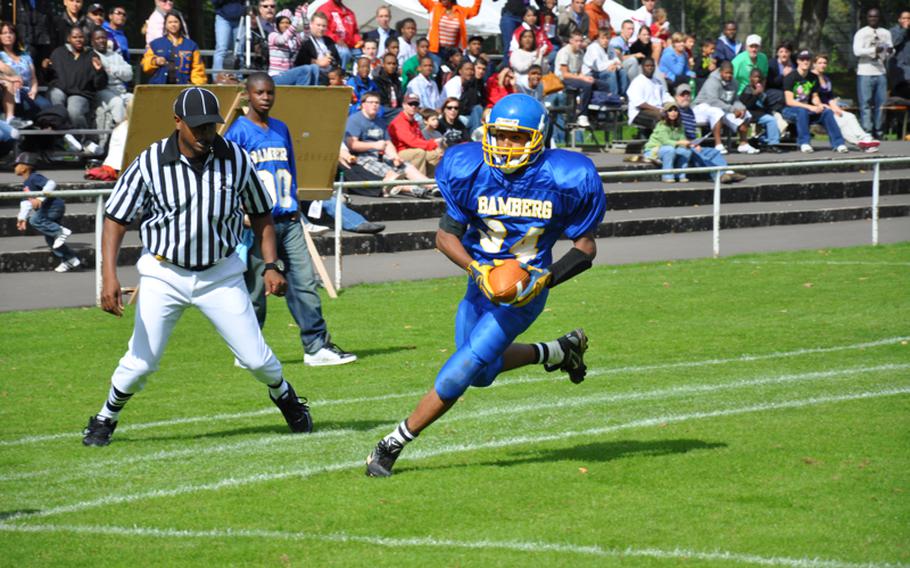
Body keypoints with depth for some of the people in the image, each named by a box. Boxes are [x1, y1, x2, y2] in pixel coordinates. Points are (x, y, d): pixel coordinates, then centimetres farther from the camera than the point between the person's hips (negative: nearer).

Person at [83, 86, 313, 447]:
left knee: (255, 359, 2)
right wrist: (109, 276, -22)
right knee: (141, 363, -6)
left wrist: (271, 265, -2)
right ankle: (105, 418, 21)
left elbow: (260, 214, 7)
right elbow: (115, 218, -11)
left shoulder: (236, 159, -8)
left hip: (220, 275, 2)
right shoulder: (149, 163, -15)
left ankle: (285, 396, 35)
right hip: (163, 275, -1)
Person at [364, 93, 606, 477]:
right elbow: (446, 234, -4)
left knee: (465, 367, -14)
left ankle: (394, 444, -3)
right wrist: (476, 269, -23)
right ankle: (557, 352, 37)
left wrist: (546, 279, -21)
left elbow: (585, 246, -6)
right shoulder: (471, 172, -13)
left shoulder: (562, 181, -17)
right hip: (483, 282, 4)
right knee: (480, 372, 15)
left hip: (527, 288, -4)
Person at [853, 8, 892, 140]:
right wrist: (874, 50, -23)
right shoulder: (861, 33, 0)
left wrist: (890, 51, -10)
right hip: (865, 73, -4)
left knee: (881, 103, 2)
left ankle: (878, 131, 9)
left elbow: (890, 52, 14)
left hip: (881, 72, 4)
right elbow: (857, 51, -13)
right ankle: (866, 131, -6)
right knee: (865, 104, -6)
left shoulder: (886, 33, 15)